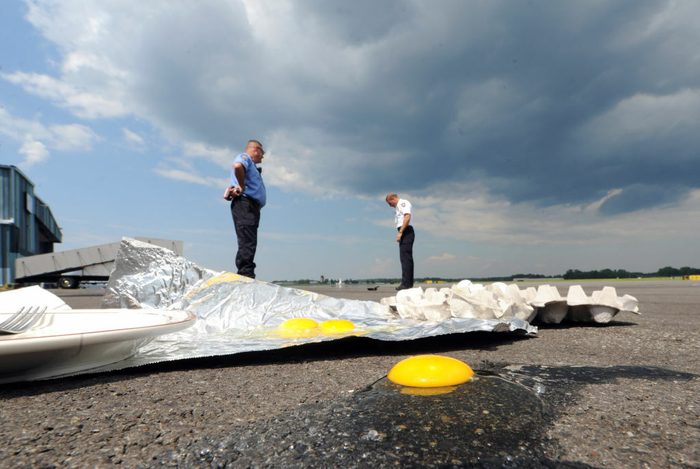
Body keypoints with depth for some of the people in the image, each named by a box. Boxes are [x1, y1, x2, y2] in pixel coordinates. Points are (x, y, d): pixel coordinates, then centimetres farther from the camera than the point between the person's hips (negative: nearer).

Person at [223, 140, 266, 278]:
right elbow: (237, 166, -22)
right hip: (245, 203, -10)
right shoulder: (244, 157, 1)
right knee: (247, 243, -17)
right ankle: (246, 276, -21)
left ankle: (246, 277, 8)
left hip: (251, 207, 10)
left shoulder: (251, 165, 31)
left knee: (249, 244, 7)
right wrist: (242, 186, -14)